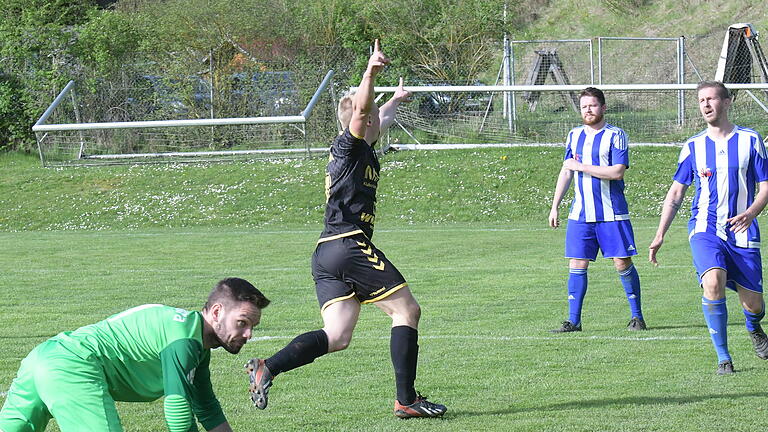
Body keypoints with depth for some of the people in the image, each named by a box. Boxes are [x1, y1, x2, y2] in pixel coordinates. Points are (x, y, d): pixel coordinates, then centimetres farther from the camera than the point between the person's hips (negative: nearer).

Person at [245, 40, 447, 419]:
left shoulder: (357, 150, 25)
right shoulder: (349, 146, -2)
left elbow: (380, 120, 47)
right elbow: (361, 110, -24)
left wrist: (395, 101, 66)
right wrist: (371, 73, -39)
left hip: (325, 254, 9)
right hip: (350, 245, -9)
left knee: (337, 337, 0)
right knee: (406, 310, -1)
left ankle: (267, 368, -16)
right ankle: (406, 400, -3)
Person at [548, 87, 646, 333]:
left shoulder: (615, 136, -5)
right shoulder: (575, 136, 12)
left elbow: (617, 172, -15)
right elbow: (565, 173, 18)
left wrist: (581, 166, -12)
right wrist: (555, 206, 13)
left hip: (612, 214, -4)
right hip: (580, 213, 4)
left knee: (623, 263, -2)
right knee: (577, 264, 1)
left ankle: (636, 316, 10)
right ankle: (573, 320, 4)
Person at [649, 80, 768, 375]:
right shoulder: (693, 146, 7)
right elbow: (676, 192, 13)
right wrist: (660, 235, 6)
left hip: (742, 232, 0)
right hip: (704, 229, 0)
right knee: (713, 283, -28)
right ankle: (723, 358, -18)